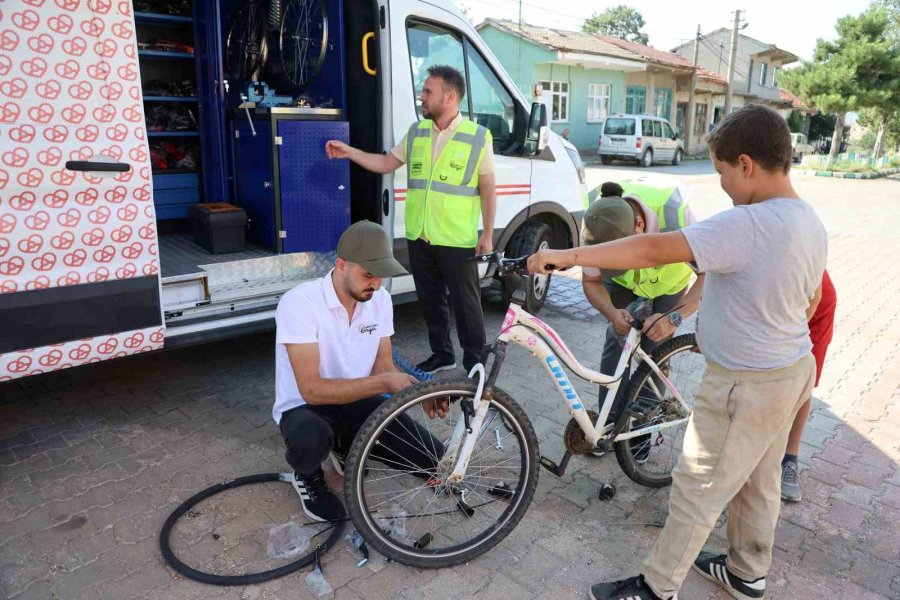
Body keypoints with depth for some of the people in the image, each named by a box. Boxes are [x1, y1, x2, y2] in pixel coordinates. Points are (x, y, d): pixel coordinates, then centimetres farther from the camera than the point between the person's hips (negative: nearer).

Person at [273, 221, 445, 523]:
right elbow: (312, 390, -30)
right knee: (311, 439, -42)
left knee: (434, 459, -8)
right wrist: (384, 383, -36)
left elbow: (383, 366, -2)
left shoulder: (380, 299, -7)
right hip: (305, 407, -5)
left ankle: (352, 443, 17)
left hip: (358, 401, 5)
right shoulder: (299, 303, -26)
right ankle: (308, 477, -2)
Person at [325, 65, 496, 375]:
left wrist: (488, 234, -6)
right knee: (430, 300, 15)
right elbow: (385, 163, 17)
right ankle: (442, 354, 32)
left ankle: (475, 361, 20)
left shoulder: (478, 136, -6)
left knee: (465, 303, 4)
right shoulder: (416, 132, 8)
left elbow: (488, 189, -4)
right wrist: (349, 152, 7)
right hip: (419, 237, 5)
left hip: (458, 241, -5)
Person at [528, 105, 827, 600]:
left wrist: (567, 255, -30)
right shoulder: (811, 222, 2)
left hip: (745, 386, -9)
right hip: (793, 369, 9)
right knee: (759, 481, 24)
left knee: (697, 489, 5)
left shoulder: (748, 225, -29)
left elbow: (653, 250, -34)